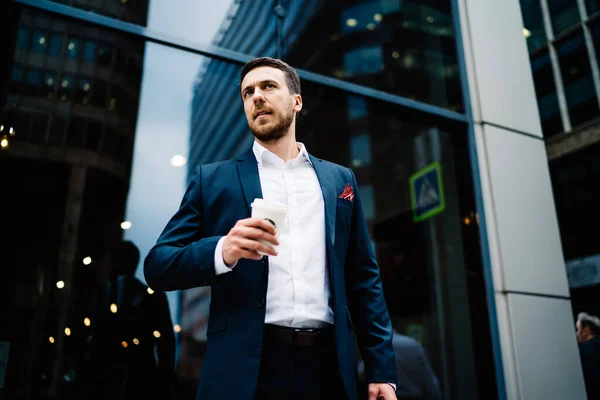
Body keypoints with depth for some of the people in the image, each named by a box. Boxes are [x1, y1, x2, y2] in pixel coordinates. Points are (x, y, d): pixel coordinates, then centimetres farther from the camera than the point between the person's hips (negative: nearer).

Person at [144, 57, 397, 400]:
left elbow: (364, 279, 9)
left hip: (329, 367, 2)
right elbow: (158, 266, 0)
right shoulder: (213, 179, 5)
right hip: (245, 369, -1)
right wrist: (221, 251, -19)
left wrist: (382, 370, 2)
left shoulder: (340, 179, 11)